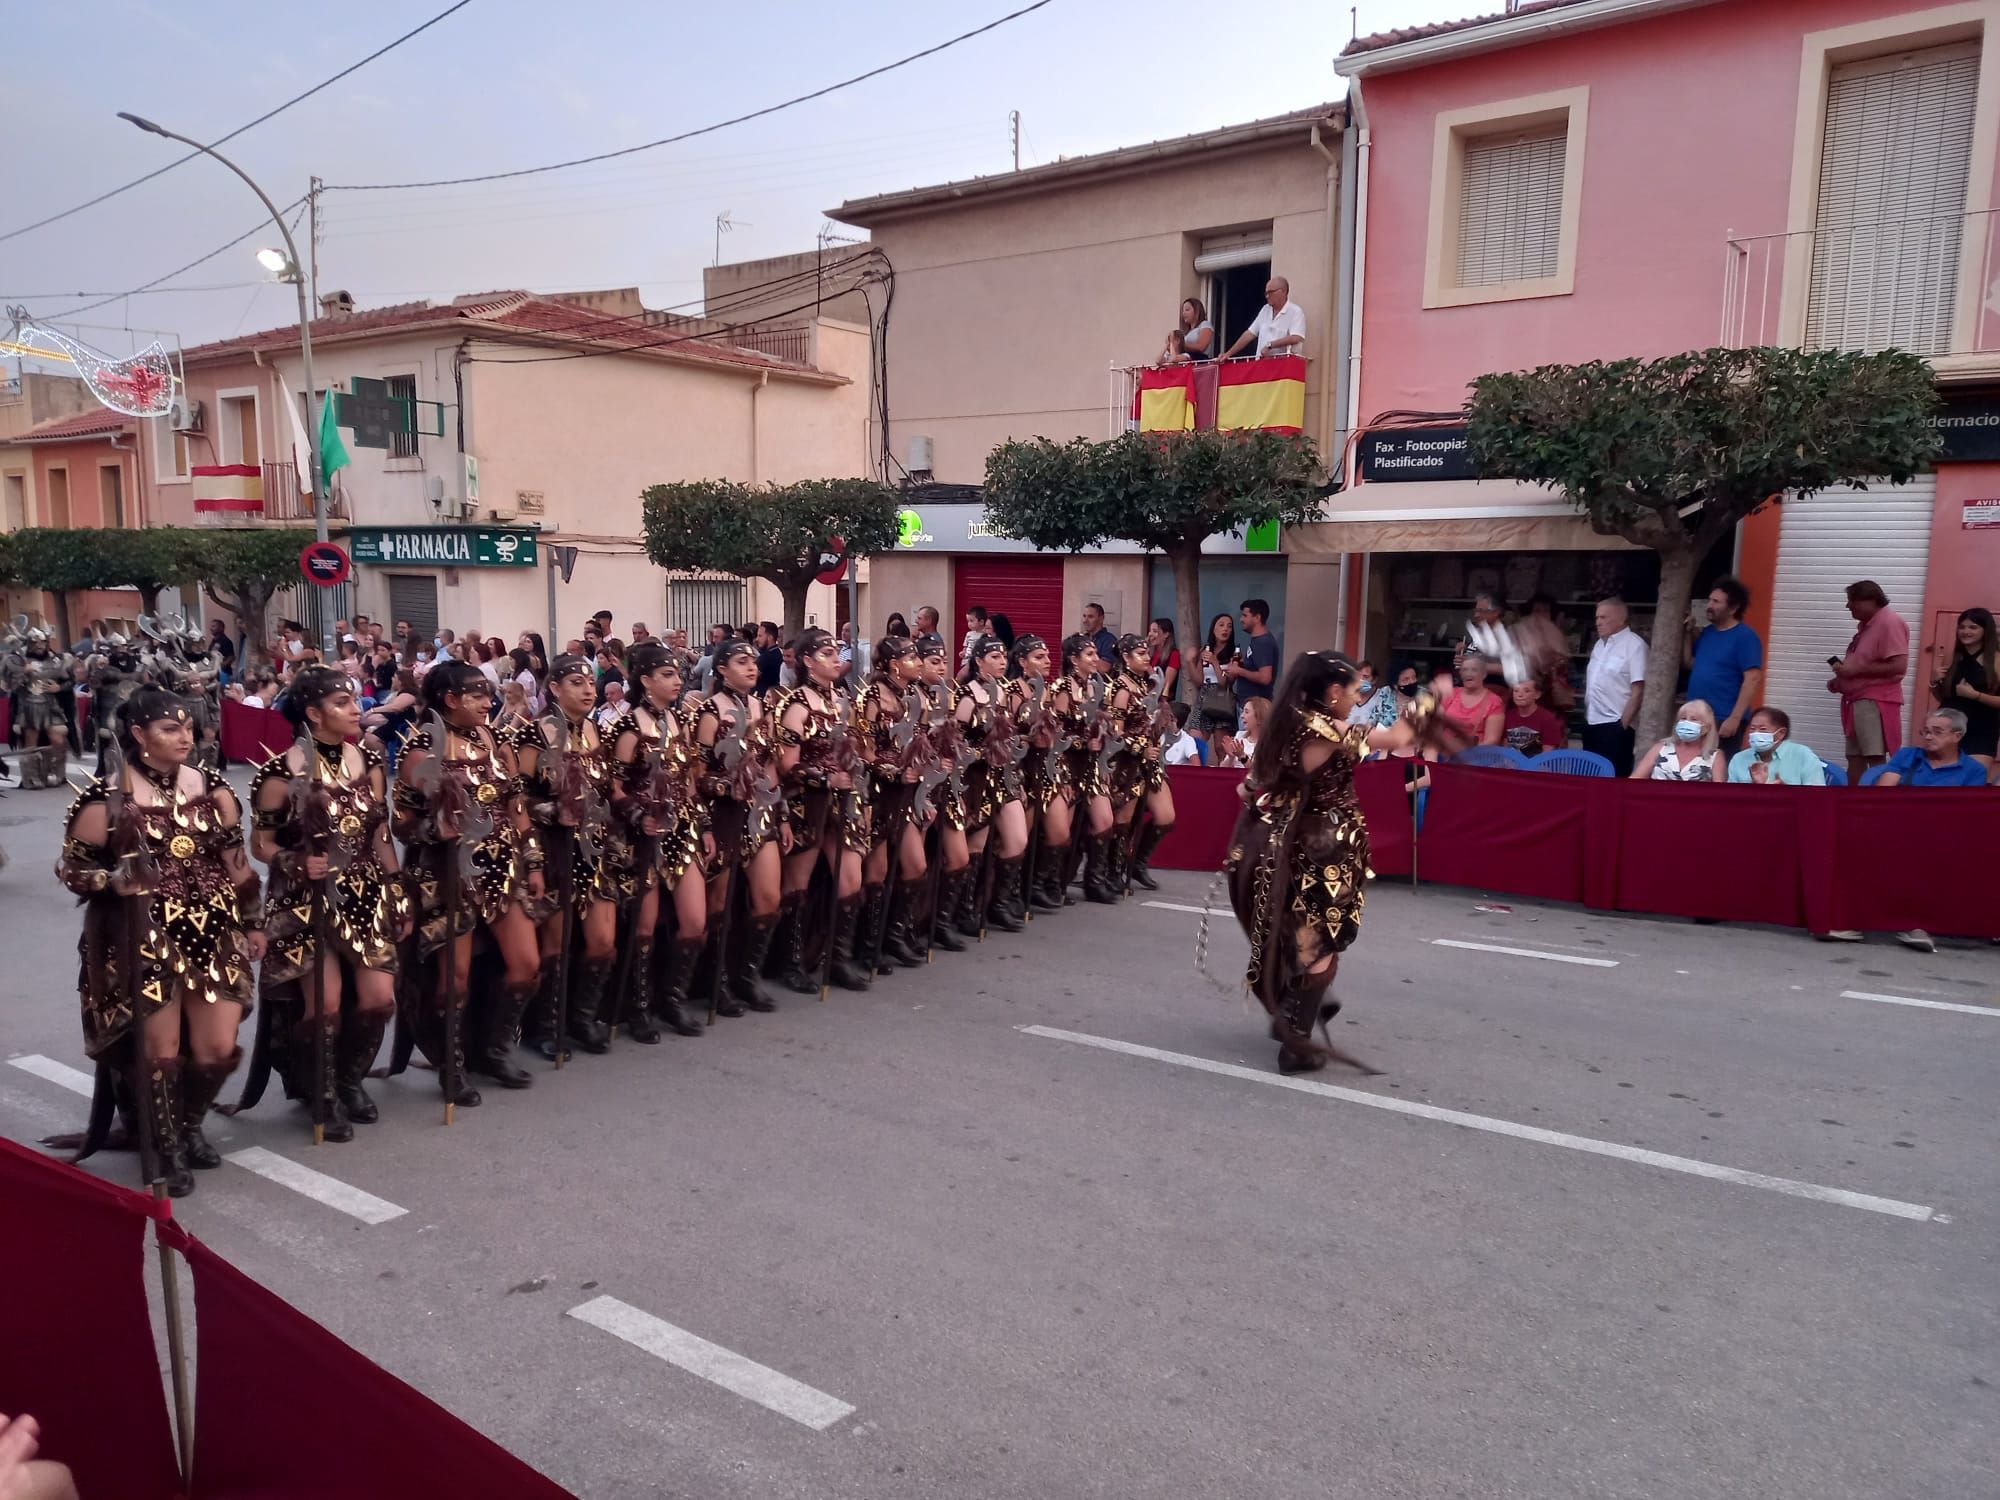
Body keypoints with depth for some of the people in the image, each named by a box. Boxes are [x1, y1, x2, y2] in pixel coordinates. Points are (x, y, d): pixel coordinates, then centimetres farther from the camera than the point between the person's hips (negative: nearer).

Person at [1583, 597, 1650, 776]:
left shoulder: (1634, 645, -10)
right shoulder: (1600, 643, 14)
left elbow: (1638, 690, -15)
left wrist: (1623, 724, -16)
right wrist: (1586, 714, 13)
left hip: (1615, 725, -8)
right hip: (1592, 723, 8)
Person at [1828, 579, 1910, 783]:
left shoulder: (1889, 623, -14)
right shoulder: (1866, 624, 16)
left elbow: (1898, 666, -22)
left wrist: (1855, 670, -20)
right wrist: (1840, 680, 11)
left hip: (1875, 701, -10)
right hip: (1857, 699, 10)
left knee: (1875, 758, -10)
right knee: (1854, 758, 10)